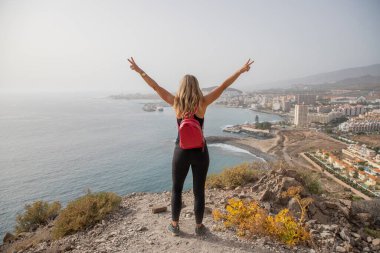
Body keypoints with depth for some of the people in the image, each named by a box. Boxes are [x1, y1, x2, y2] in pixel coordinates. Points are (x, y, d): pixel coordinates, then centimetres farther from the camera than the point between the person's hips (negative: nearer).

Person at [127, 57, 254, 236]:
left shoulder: (176, 103, -5)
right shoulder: (202, 103, -7)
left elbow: (155, 87, 2)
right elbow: (223, 87, -3)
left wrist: (139, 71, 11)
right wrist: (241, 70, 4)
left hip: (181, 151, 0)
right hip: (200, 152, 0)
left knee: (176, 190, 15)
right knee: (199, 191, 11)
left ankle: (174, 226, 27)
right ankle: (199, 226, 24)